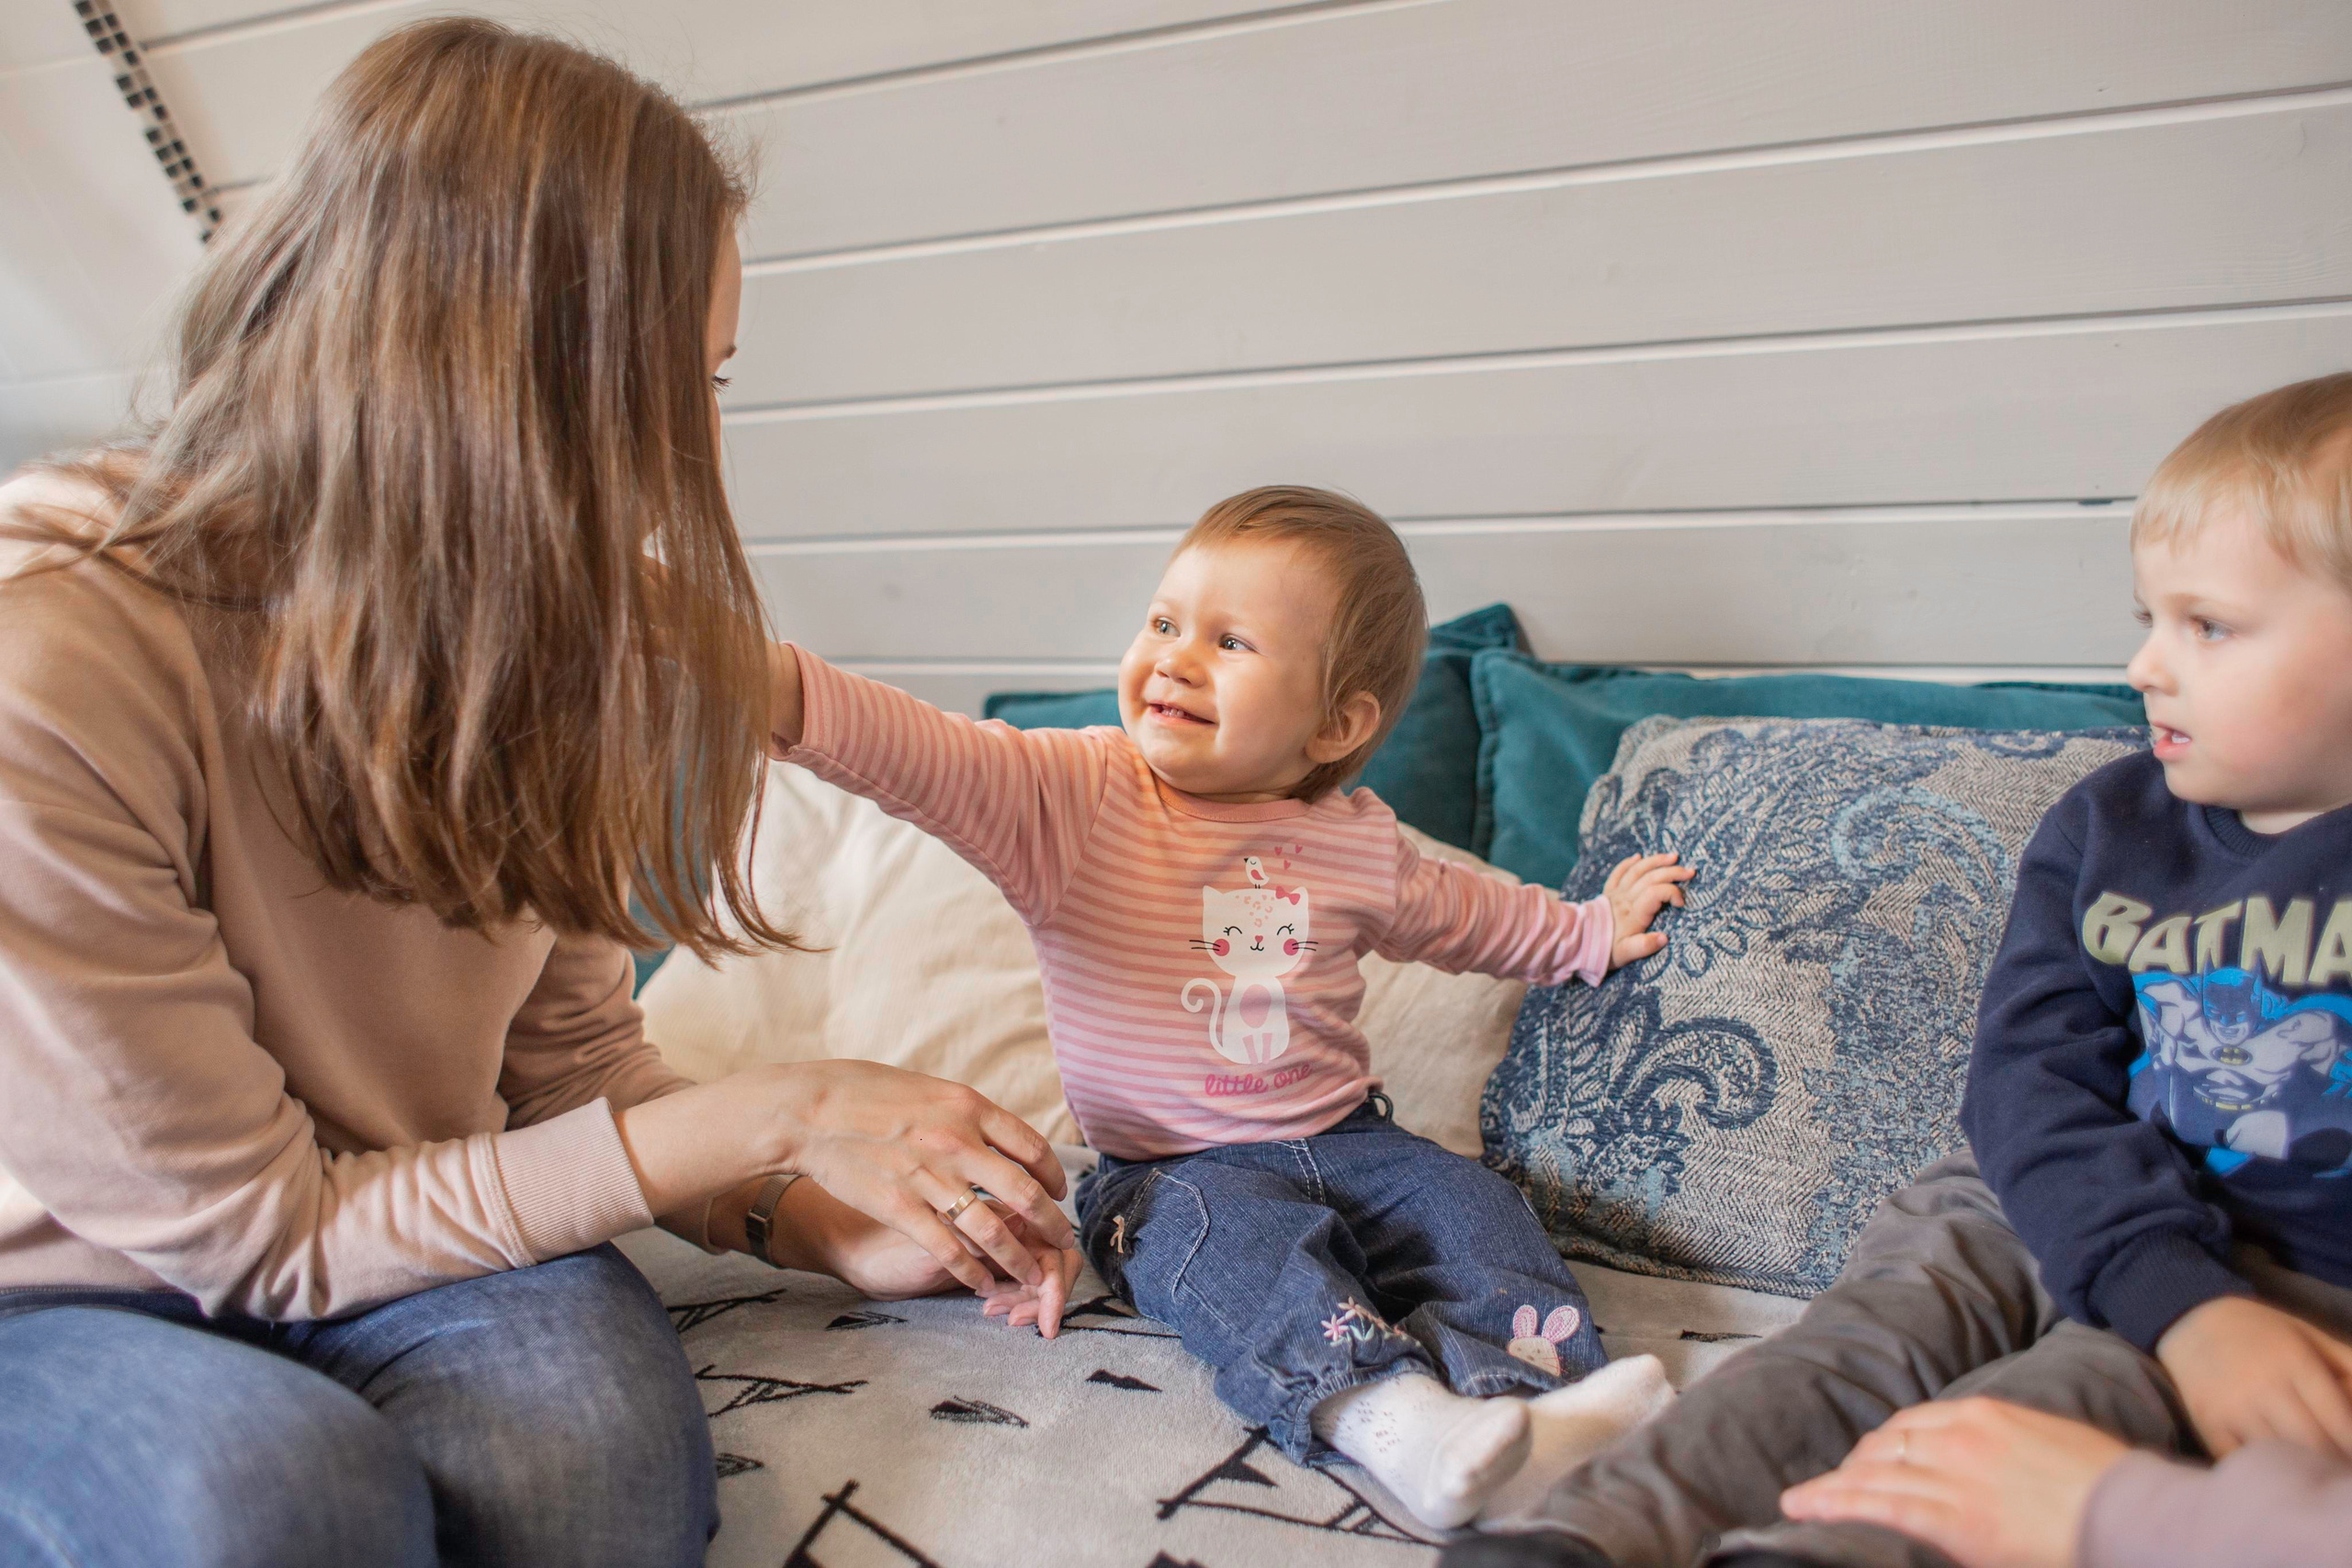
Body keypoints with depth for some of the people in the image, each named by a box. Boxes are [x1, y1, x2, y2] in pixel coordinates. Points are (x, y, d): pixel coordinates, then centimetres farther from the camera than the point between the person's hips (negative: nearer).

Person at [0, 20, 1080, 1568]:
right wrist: (767, 1116, -22)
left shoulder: (522, 628, -6)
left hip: (384, 1232, 4)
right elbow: (257, 1237, -20)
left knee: (596, 1437, -29)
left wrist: (833, 1223, -13)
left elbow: (576, 1055, 2)